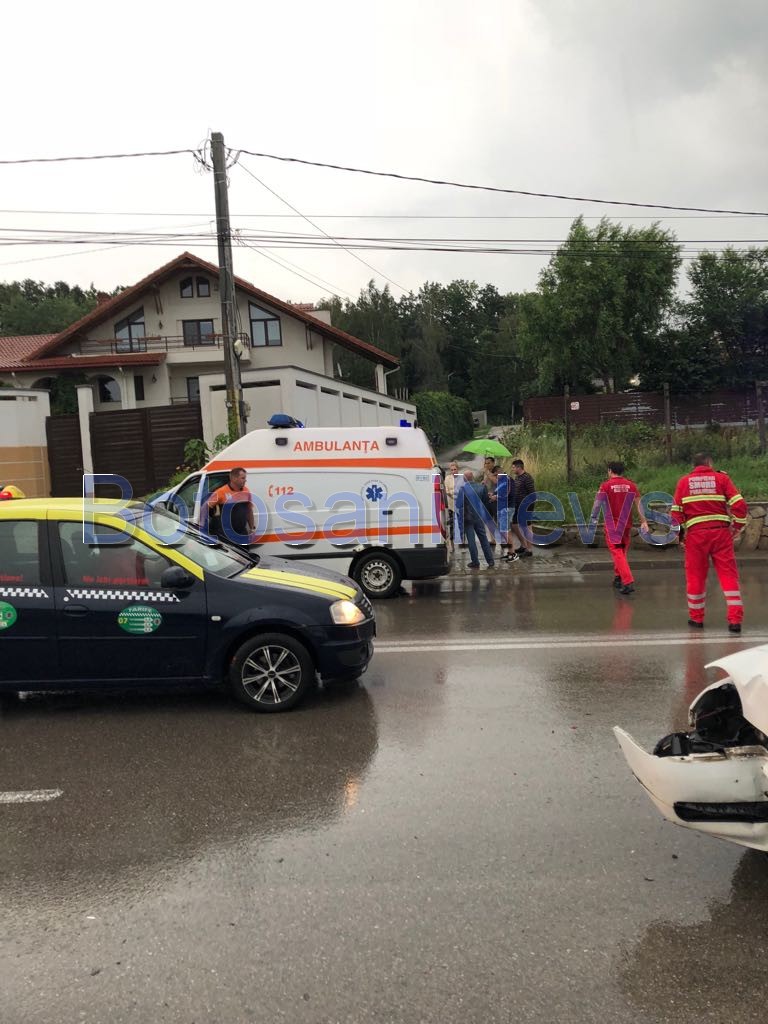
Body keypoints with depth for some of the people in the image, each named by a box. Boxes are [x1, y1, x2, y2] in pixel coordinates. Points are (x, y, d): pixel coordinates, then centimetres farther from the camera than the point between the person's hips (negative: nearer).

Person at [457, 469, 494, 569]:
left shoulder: (463, 488, -14)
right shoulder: (481, 487, 0)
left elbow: (458, 504, -13)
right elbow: (486, 503, 7)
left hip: (468, 518, -4)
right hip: (479, 517, 4)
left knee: (471, 540, 2)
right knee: (483, 538, 12)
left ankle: (475, 562, 5)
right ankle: (490, 561, 12)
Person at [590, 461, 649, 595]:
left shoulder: (605, 485, -7)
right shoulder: (631, 485, 3)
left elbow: (597, 503, -5)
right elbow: (638, 504, 2)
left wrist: (593, 517, 8)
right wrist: (643, 521, 4)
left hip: (612, 525, -4)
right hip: (626, 524, 4)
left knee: (617, 553, -6)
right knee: (623, 552, 19)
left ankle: (628, 582, -18)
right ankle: (618, 578, 33)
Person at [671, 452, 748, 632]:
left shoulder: (683, 481, 8)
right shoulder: (722, 478, 5)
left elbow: (676, 511, 5)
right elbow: (739, 504, -2)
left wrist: (680, 534, 15)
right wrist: (738, 527, 10)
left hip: (695, 534, 1)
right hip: (721, 532, -1)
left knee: (696, 576, 11)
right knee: (728, 575, 4)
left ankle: (696, 617, 20)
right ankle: (735, 619, -1)